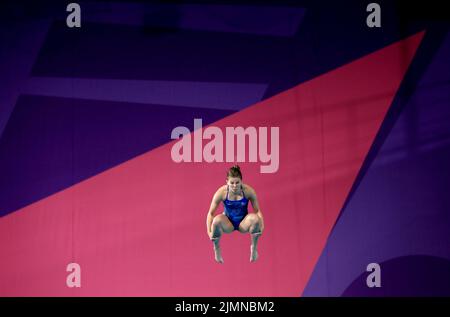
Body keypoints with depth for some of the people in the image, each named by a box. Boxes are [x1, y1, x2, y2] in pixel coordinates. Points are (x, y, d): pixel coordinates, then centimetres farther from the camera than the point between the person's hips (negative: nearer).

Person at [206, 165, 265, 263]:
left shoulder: (248, 191, -18)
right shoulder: (222, 192, -19)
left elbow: (257, 210, -8)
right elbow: (211, 213, -12)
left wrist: (261, 226, -24)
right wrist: (209, 232, -22)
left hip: (243, 223, 0)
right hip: (228, 224, 0)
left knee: (255, 218, -33)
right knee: (217, 220, -35)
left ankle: (254, 248, -5)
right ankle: (216, 249, -5)